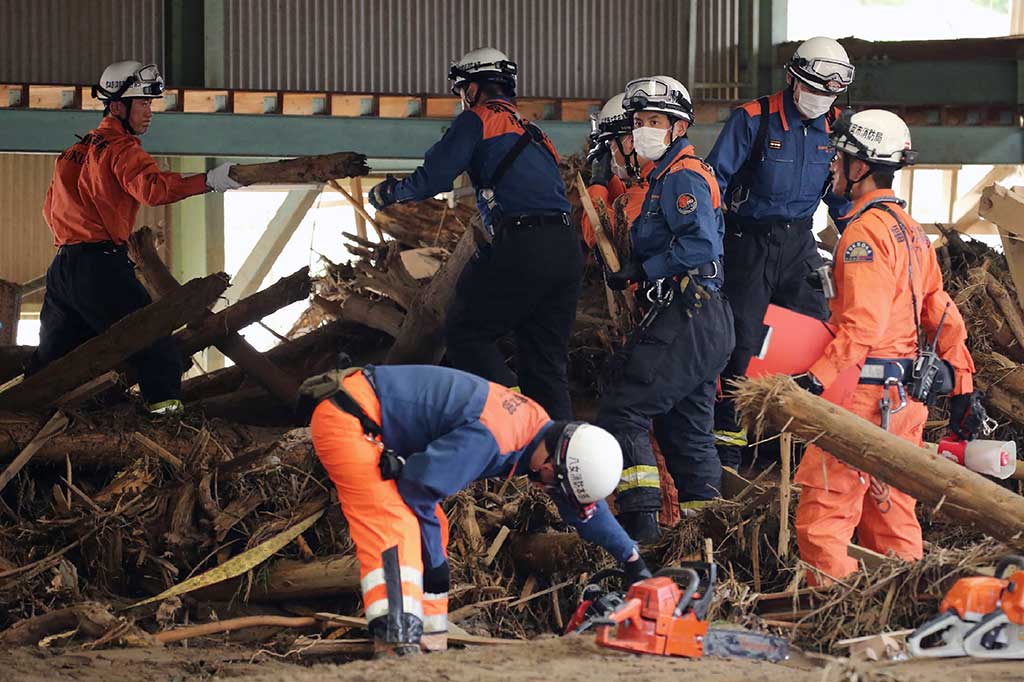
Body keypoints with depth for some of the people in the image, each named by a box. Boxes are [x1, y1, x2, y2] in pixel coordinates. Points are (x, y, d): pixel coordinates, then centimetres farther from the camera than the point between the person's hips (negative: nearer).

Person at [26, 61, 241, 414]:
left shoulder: (78, 150, 21)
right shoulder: (121, 148, -7)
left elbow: (51, 209, 28)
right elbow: (152, 187, -26)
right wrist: (209, 181, -32)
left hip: (61, 265, 9)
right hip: (100, 265, -9)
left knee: (51, 357, 12)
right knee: (154, 342, -7)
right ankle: (165, 404, -15)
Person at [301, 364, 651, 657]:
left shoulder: (540, 426, 2)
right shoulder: (488, 438, -28)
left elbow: (585, 506, 18)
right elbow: (418, 492, -23)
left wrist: (631, 558, 23)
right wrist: (434, 565, -10)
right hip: (345, 417, -10)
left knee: (431, 529, 10)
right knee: (395, 527, -23)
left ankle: (430, 646, 12)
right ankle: (397, 646, -33)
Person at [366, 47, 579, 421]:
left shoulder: (478, 120, 4)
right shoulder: (533, 133, 28)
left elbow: (434, 177, -3)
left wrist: (390, 192, 16)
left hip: (522, 246, -7)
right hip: (567, 248, 7)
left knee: (466, 333, 5)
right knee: (546, 362, 11)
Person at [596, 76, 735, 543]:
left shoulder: (682, 177, -10)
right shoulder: (667, 176, 22)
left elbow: (700, 243, -23)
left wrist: (643, 270, -19)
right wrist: (635, 269, 12)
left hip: (684, 322, -11)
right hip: (705, 322, 11)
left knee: (622, 412, -12)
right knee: (686, 429, 15)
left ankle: (640, 521, -16)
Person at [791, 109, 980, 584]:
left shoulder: (866, 230, -14)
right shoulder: (910, 229, 16)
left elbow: (862, 325, -23)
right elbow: (942, 315, 17)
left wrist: (816, 379, -26)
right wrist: (962, 387, 20)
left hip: (869, 393, -10)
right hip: (909, 396, 10)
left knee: (823, 511, -8)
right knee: (890, 509, 15)